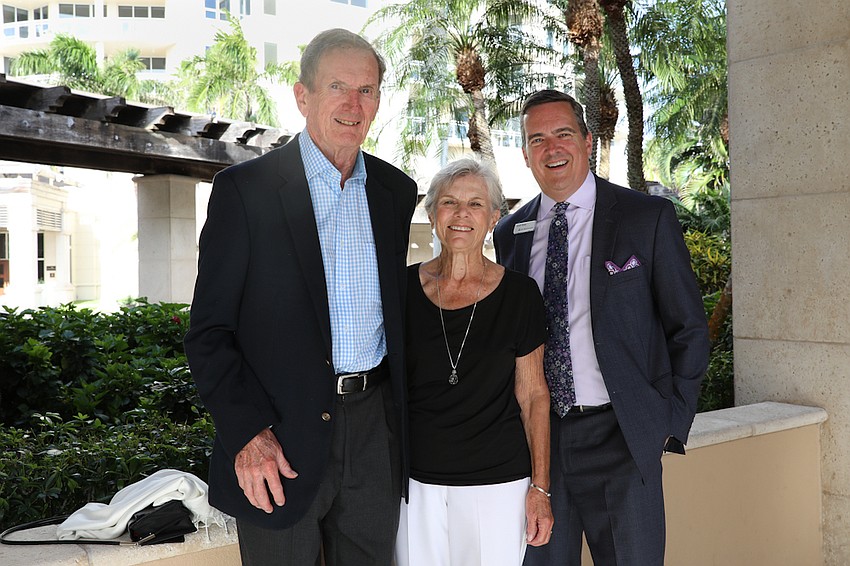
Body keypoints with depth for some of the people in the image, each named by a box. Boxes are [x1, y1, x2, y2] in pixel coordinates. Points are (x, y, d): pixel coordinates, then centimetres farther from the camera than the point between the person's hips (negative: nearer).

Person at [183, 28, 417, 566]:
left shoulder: (396, 190, 8)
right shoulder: (245, 188, -7)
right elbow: (209, 333, -7)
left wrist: (402, 413, 9)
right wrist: (247, 433, -16)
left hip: (375, 434, 4)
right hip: (281, 437, -4)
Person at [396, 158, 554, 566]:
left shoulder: (519, 294, -4)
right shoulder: (403, 288, -1)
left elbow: (533, 394, 2)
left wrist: (540, 487, -1)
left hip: (498, 481, -1)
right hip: (415, 479, 1)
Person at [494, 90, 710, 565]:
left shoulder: (649, 218, -3)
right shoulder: (510, 234, 7)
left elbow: (688, 328, 0)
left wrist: (670, 423, -5)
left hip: (621, 437, -3)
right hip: (536, 436, 3)